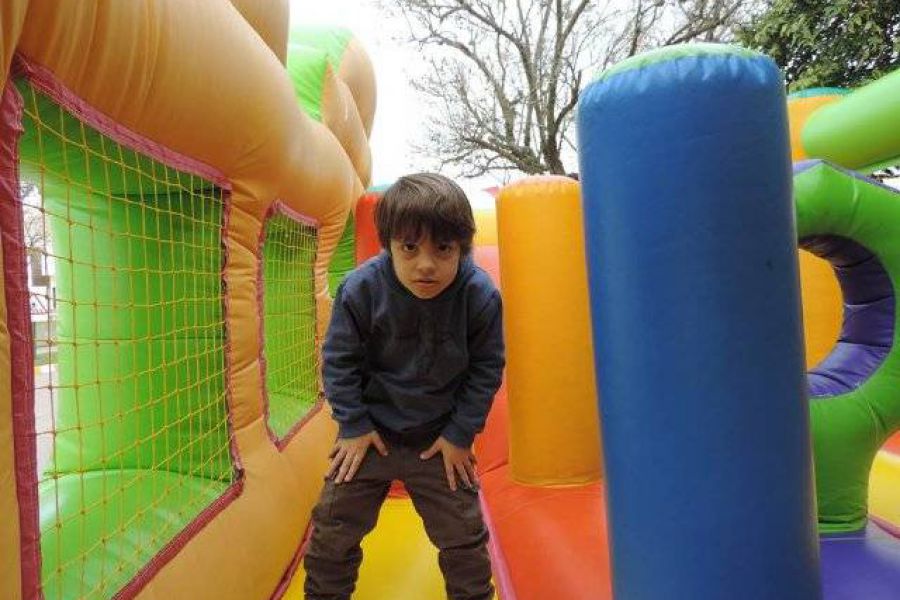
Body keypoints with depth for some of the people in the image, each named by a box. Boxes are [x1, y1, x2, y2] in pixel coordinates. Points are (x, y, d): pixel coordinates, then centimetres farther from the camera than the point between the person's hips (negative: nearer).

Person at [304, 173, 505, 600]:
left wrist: (461, 434, -7)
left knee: (464, 535, 10)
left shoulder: (481, 296, -20)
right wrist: (353, 425, -9)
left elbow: (486, 370, -7)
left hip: (442, 438, 0)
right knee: (333, 528, 10)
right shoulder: (361, 288, -21)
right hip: (371, 432, 1)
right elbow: (339, 359, -8)